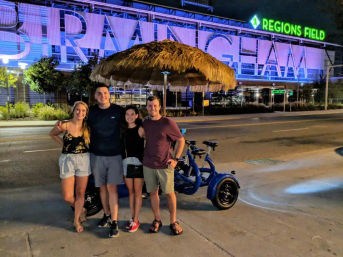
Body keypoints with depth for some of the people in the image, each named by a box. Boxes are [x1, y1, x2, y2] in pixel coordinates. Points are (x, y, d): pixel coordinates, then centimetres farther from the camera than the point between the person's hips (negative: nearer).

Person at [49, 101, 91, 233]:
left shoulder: (87, 127, -1)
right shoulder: (65, 125, -6)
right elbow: (52, 134, 11)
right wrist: (63, 143, 2)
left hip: (83, 160, 1)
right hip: (67, 160, -1)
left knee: (80, 193, 9)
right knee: (67, 197, 0)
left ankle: (76, 220, 28)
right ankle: (81, 210, 31)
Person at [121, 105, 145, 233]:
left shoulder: (140, 129, -8)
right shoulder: (123, 130, 8)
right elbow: (121, 146, 13)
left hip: (138, 162, -5)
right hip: (126, 162, 5)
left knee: (137, 192, 3)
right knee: (130, 191, 14)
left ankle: (136, 221, 13)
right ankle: (132, 218, 26)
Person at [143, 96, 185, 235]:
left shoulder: (168, 123, -9)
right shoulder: (145, 123, 6)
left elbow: (181, 140, -2)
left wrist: (176, 158, -8)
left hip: (165, 165, -4)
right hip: (148, 165, 4)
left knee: (169, 193, 5)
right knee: (153, 193, 11)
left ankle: (173, 221, 22)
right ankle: (157, 220, 28)